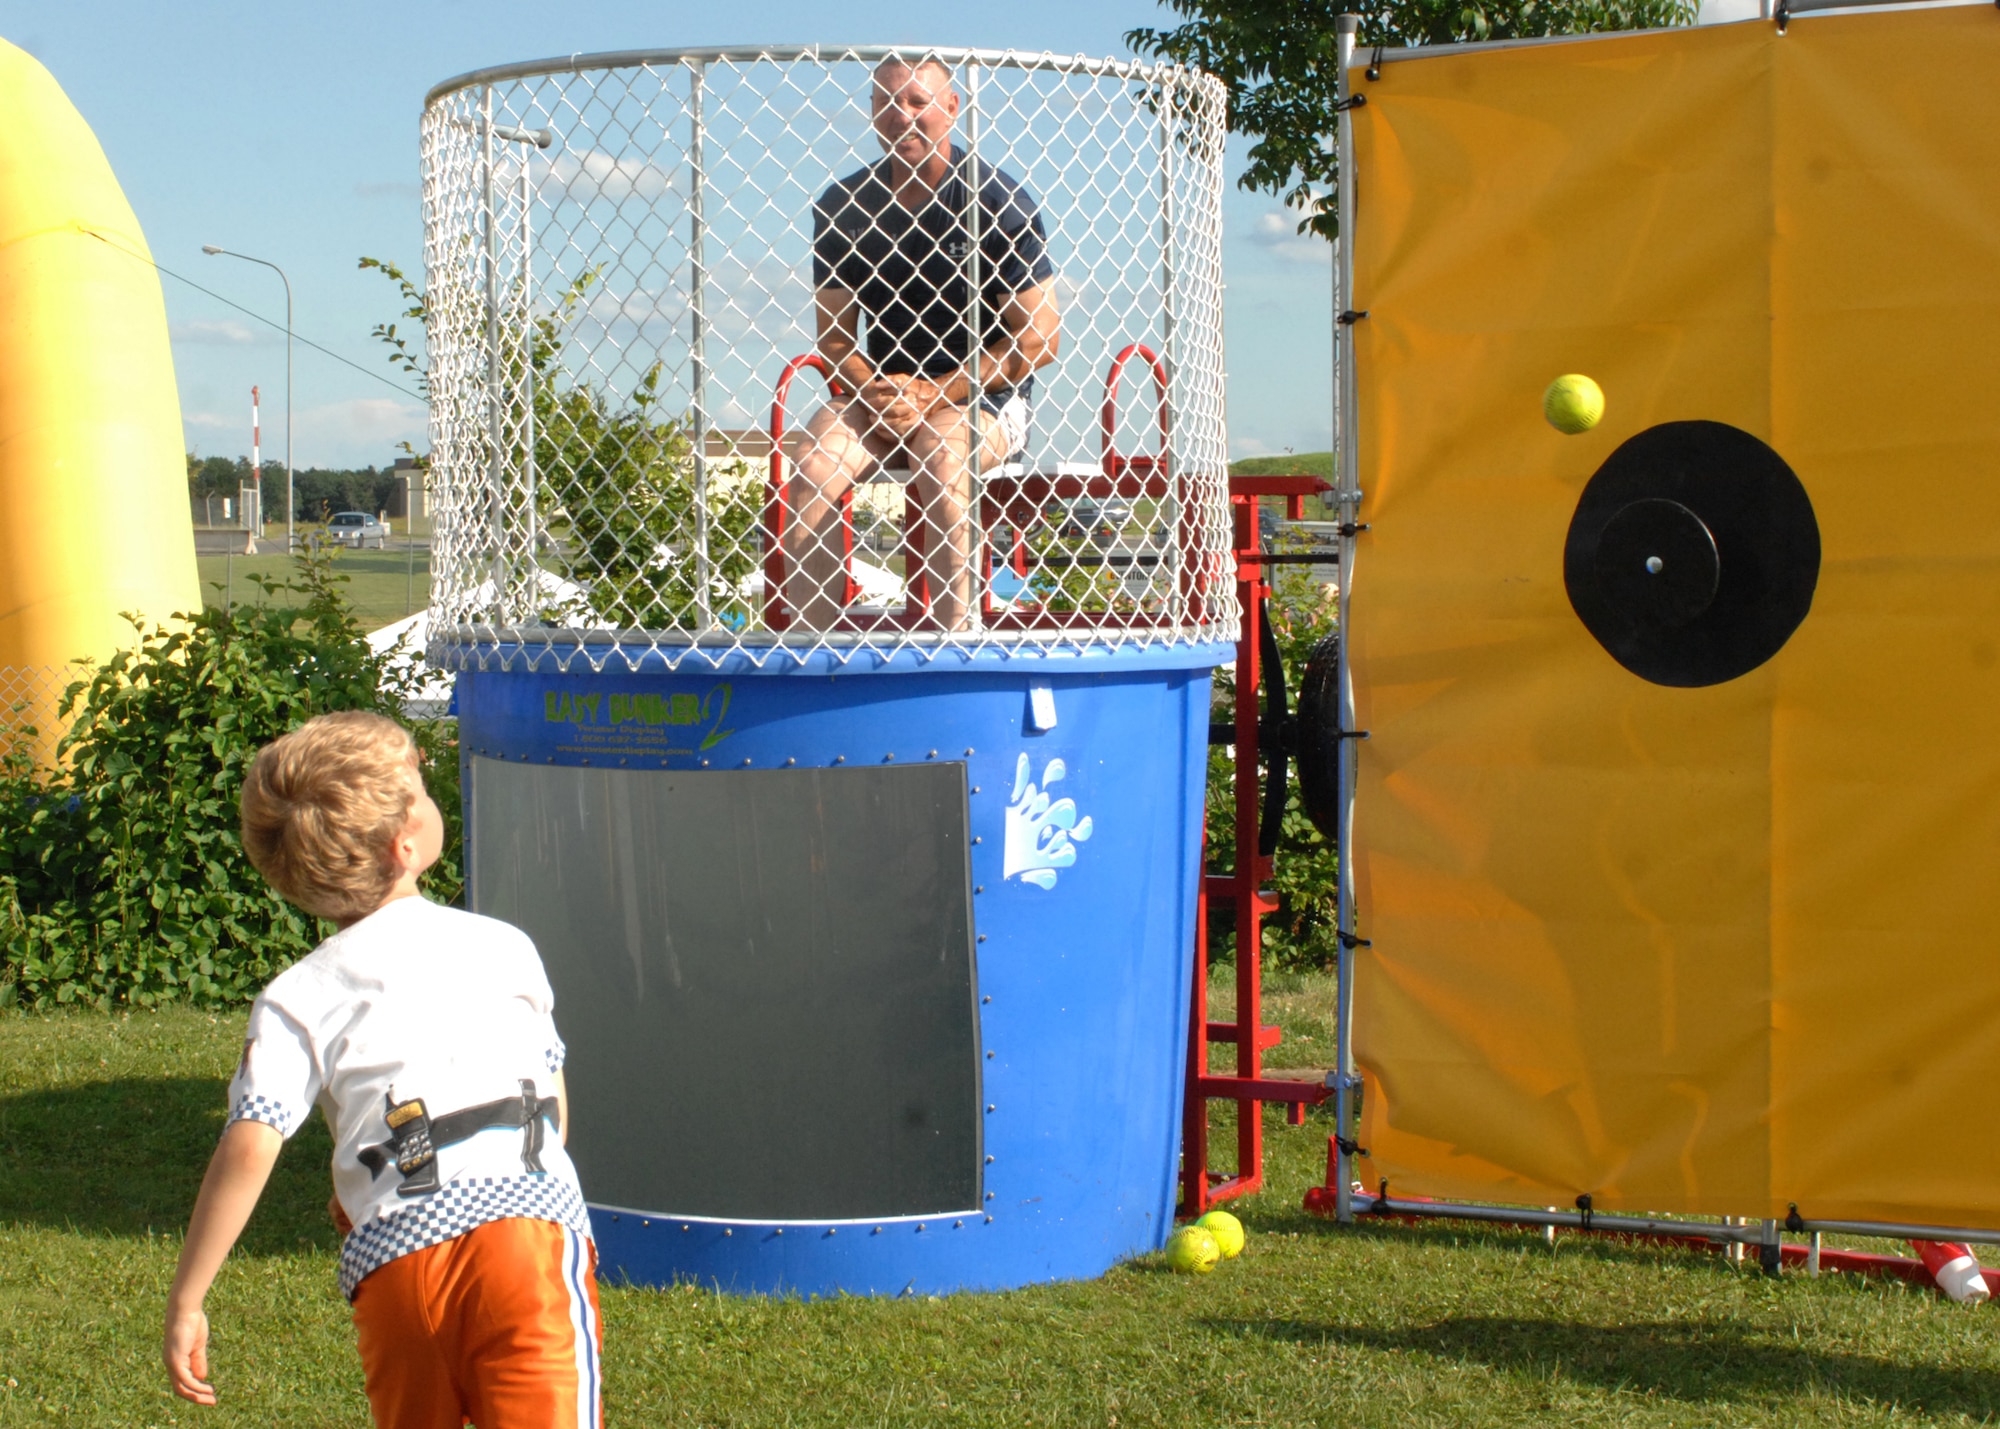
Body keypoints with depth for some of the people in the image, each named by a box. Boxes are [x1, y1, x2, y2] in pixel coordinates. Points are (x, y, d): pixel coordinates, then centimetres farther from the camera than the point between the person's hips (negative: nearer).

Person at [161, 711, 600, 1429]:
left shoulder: (296, 999, 9)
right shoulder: (502, 946, 16)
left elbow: (249, 1147, -3)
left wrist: (185, 1302, 2)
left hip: (391, 1261, 1)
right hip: (529, 1217, -1)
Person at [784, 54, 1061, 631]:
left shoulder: (1000, 202, -7)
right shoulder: (841, 207, 4)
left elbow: (1038, 339, -8)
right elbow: (834, 332, 9)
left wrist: (933, 395, -14)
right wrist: (874, 392, -12)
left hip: (983, 397, -4)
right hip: (876, 389, 4)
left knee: (942, 464, -36)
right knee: (811, 468, -26)